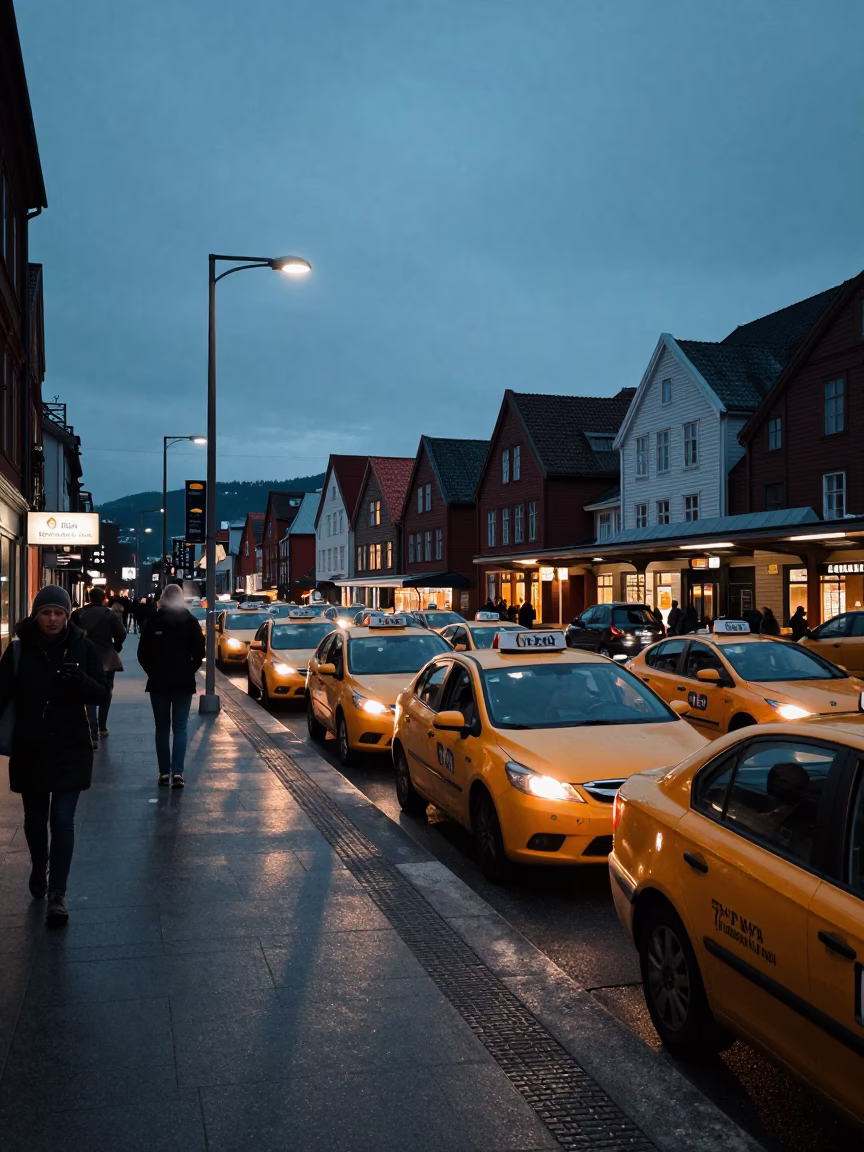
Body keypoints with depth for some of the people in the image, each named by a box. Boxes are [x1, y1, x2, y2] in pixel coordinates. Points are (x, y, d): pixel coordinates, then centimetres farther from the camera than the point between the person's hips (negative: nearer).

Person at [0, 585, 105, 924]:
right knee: (35, 818, 16)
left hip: (70, 748, -1)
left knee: (62, 820, -5)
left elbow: (101, 694, -5)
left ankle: (57, 893, 2)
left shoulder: (82, 648, -6)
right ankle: (38, 869, 42)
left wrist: (80, 680, -26)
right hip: (29, 748, 1)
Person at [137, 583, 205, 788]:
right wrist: (189, 670, 10)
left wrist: (153, 671, 10)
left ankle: (164, 772, 10)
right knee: (180, 728, 3)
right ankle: (177, 771, -10)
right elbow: (199, 652, -5)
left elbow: (142, 654, -4)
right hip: (184, 681, 0)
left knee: (162, 728, 10)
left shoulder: (153, 621, -5)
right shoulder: (190, 621, -4)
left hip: (158, 681, 0)